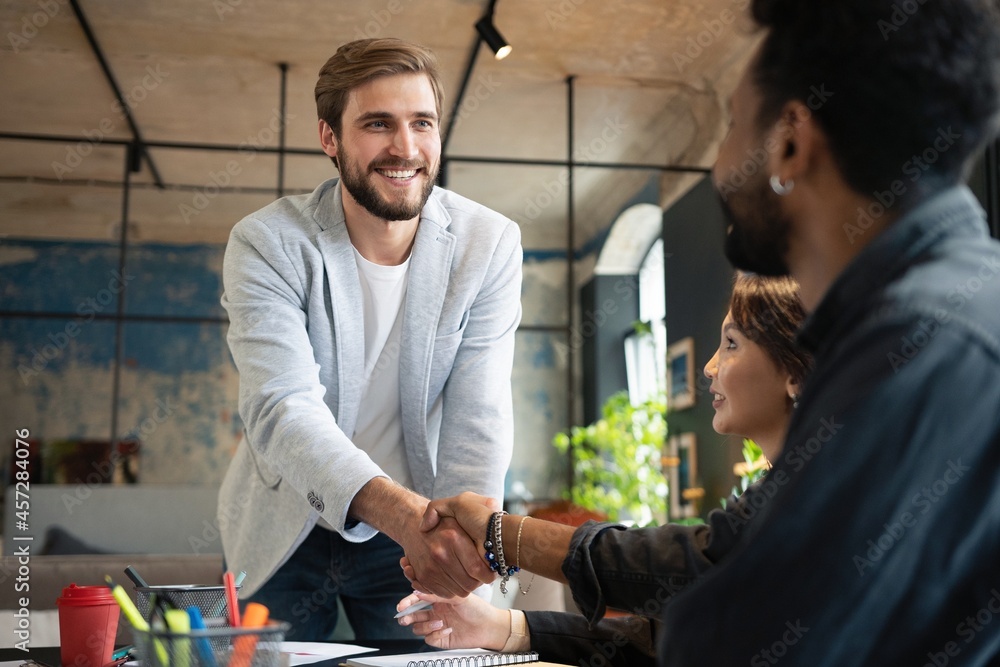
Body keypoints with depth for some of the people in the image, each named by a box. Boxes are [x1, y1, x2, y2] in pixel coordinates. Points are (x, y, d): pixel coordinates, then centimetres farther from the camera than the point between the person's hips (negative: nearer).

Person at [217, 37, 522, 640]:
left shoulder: (489, 244, -13)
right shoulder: (267, 244, -18)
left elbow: (477, 417, -15)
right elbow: (283, 409, -30)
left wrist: (462, 543, -29)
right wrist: (401, 510, -46)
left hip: (410, 533, 1)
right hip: (285, 530, 0)